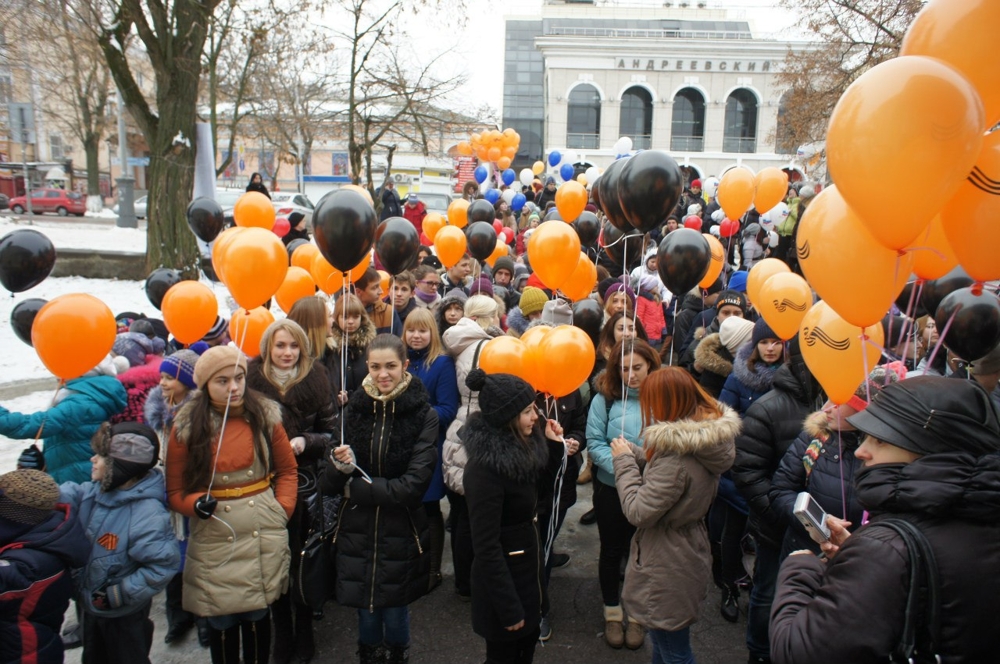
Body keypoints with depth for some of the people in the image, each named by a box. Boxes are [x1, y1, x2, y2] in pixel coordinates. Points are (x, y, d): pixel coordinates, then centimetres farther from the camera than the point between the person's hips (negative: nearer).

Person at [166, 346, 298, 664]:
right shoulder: (186, 426, -4)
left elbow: (287, 470, 9)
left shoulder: (265, 416, 0)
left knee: (257, 615, 12)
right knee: (221, 621, 9)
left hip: (264, 537, 1)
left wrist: (283, 510, -3)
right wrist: (196, 504, -20)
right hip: (214, 541, -1)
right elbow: (175, 490, 0)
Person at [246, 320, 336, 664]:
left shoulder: (316, 380, -3)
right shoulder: (251, 380, -4)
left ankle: (304, 632, 28)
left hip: (306, 484, 0)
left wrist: (305, 442, -18)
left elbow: (332, 432, -2)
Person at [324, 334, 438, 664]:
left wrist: (356, 488, -12)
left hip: (401, 534, -2)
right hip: (357, 532, 2)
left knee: (395, 612, 14)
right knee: (365, 611, 15)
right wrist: (341, 467, -21)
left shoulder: (423, 414, -11)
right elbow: (329, 485, 0)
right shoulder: (355, 408, -3)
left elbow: (414, 486, -16)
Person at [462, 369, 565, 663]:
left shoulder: (519, 446, -4)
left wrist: (554, 445, 1)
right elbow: (486, 547, -24)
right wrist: (508, 608, -19)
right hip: (504, 571, -8)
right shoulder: (485, 467, -29)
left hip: (528, 561, 8)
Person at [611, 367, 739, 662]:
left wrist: (623, 461, -18)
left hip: (668, 569, -9)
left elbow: (638, 512, -28)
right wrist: (633, 453, -3)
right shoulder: (707, 436, -4)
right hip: (690, 548, 9)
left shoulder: (677, 458, -34)